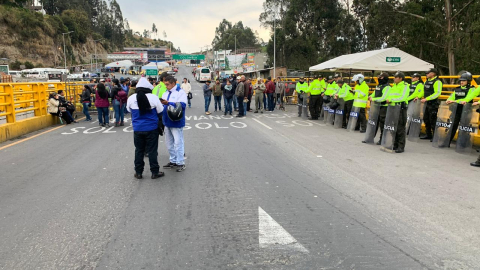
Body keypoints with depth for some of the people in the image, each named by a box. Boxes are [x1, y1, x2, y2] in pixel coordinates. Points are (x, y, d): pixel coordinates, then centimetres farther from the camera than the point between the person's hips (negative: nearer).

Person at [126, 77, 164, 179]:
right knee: (152, 150, 6)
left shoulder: (131, 98, -6)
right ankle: (155, 172, 13)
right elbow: (160, 111, -3)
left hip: (137, 129, 2)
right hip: (152, 129, -2)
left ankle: (138, 172, 20)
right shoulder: (153, 97, -14)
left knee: (139, 150, 13)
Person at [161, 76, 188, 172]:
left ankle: (180, 163, 6)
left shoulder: (180, 92, -9)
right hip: (167, 122, 8)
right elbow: (163, 105, 16)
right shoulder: (166, 93, 13)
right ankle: (173, 161, 28)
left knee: (178, 143, -3)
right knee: (169, 143, 15)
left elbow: (182, 105, -22)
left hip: (176, 122, -8)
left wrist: (168, 103, -27)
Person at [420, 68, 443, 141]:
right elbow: (423, 91, 22)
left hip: (433, 104, -9)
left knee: (433, 121, -5)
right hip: (427, 104, 9)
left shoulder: (437, 82, -13)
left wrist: (426, 99, -27)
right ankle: (428, 135, 25)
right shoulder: (427, 81, 14)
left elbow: (437, 93, -22)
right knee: (426, 119, 14)